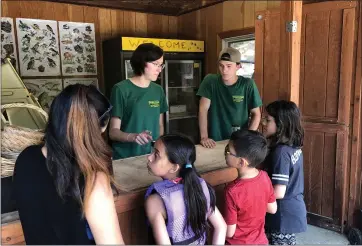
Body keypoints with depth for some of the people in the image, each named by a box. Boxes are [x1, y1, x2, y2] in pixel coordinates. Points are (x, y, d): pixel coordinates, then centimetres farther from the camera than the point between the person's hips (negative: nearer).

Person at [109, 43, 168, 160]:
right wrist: (133, 136, -31)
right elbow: (113, 132, -13)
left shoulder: (158, 90, 4)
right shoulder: (121, 89, -12)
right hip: (125, 158, -4)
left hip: (153, 156, 5)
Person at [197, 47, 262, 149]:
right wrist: (204, 137, -17)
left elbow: (256, 114, 1)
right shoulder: (210, 81, -4)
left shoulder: (248, 85, -4)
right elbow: (203, 109, -7)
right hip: (215, 140, -1)